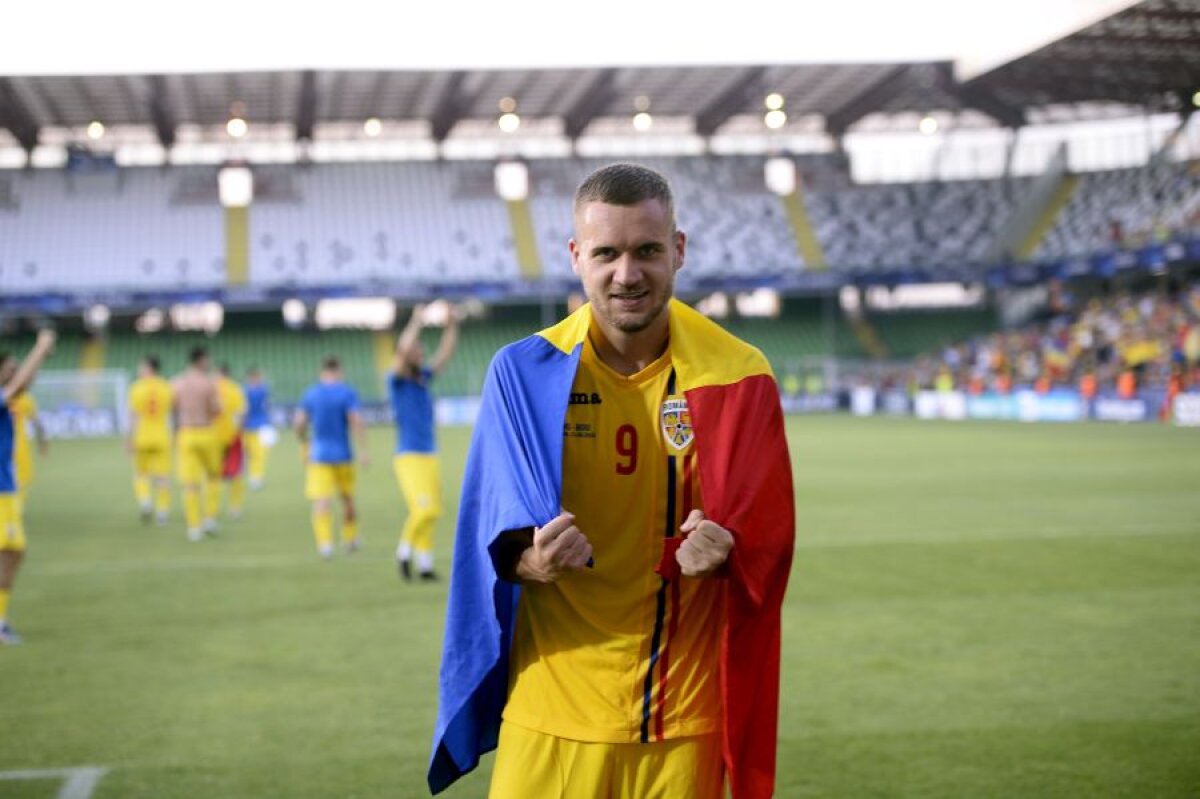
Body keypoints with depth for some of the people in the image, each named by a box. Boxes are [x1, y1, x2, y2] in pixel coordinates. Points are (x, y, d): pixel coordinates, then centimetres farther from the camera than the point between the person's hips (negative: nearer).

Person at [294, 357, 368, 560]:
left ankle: (325, 542, -20)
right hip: (343, 455, -1)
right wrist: (363, 451, -15)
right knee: (348, 498, 17)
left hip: (319, 454, 1)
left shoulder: (311, 393, 3)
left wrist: (305, 445, 18)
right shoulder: (347, 392, -6)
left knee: (321, 500, -5)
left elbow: (298, 423, 2)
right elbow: (356, 421, -16)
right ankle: (350, 539, 30)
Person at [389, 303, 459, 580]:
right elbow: (403, 351, -22)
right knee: (424, 508, -19)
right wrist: (416, 322, -20)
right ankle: (404, 551, 2)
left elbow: (445, 355, 16)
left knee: (431, 512, 4)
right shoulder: (398, 381, -5)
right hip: (409, 456, -7)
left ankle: (425, 563, 11)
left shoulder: (423, 378, 13)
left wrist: (452, 326, 6)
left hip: (430, 456, 7)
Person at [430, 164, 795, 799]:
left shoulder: (737, 377, -4)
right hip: (551, 705, 0)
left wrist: (725, 551, -21)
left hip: (682, 705, 0)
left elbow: (768, 532, 1)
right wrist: (531, 560, -23)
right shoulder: (525, 372, -4)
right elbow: (494, 539, 0)